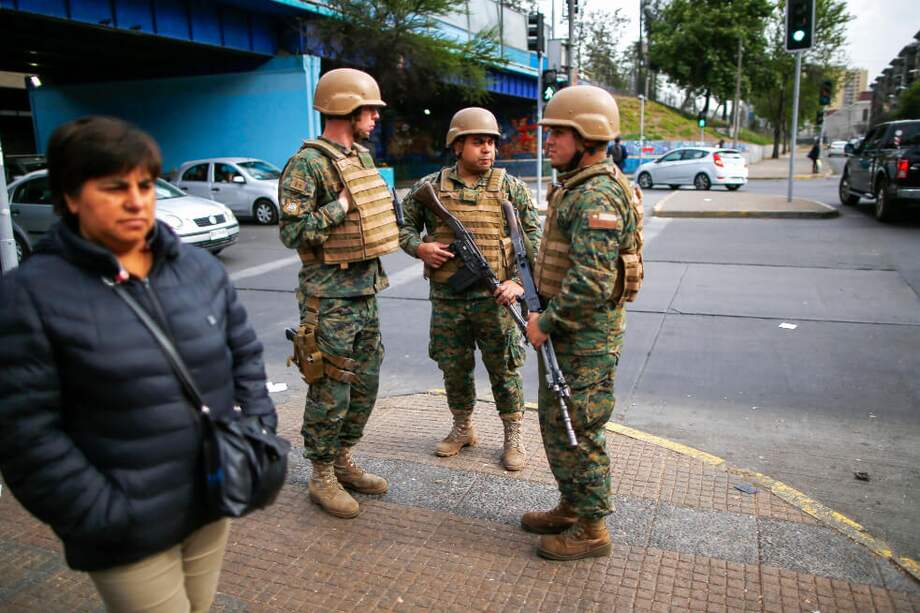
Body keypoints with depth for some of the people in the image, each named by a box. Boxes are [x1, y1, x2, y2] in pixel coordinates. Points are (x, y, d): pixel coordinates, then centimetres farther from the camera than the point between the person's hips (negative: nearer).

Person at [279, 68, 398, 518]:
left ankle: (344, 461, 31)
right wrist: (343, 204, -21)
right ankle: (322, 477, 17)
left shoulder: (362, 155, 13)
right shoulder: (306, 164, -14)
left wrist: (387, 209, 9)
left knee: (365, 382, 15)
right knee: (331, 390, 0)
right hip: (331, 295, -9)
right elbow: (292, 232, -21)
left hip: (366, 289, 9)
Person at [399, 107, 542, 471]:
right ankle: (462, 429, 35)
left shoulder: (511, 188, 0)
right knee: (454, 369, 14)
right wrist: (420, 247, -8)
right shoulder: (430, 187, 2)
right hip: (446, 301, 2)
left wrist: (519, 281, -11)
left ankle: (513, 437, 23)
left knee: (504, 370, 6)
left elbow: (533, 236, 0)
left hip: (494, 298, -1)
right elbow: (404, 225, 12)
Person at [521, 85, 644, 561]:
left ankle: (591, 530, 17)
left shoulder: (597, 195, -21)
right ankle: (571, 507, 35)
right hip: (567, 330, 10)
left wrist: (547, 322, -20)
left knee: (575, 431, 1)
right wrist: (545, 313, 14)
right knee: (556, 422, 19)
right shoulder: (576, 187, 13)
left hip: (585, 335, -10)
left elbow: (591, 281, -28)